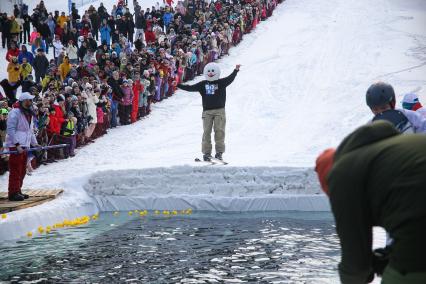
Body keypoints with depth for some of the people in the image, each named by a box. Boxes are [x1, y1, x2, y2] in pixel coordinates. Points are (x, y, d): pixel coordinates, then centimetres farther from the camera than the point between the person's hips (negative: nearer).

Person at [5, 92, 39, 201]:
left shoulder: (29, 114, 18)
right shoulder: (15, 113, -11)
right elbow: (10, 130, -17)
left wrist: (34, 143, 18)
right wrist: (17, 144, -23)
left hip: (24, 146, 9)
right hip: (15, 146, -9)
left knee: (22, 171, 13)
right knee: (16, 170, -8)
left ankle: (17, 191, 22)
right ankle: (13, 193, -5)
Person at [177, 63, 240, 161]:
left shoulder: (221, 82, 5)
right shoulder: (203, 84, 10)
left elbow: (230, 78, -9)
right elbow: (191, 88, 10)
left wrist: (236, 71, -24)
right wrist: (178, 85, 4)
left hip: (219, 110, -2)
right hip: (207, 111, 2)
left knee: (219, 130, -6)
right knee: (207, 131, -2)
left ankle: (219, 151, -2)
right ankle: (206, 153, 1)